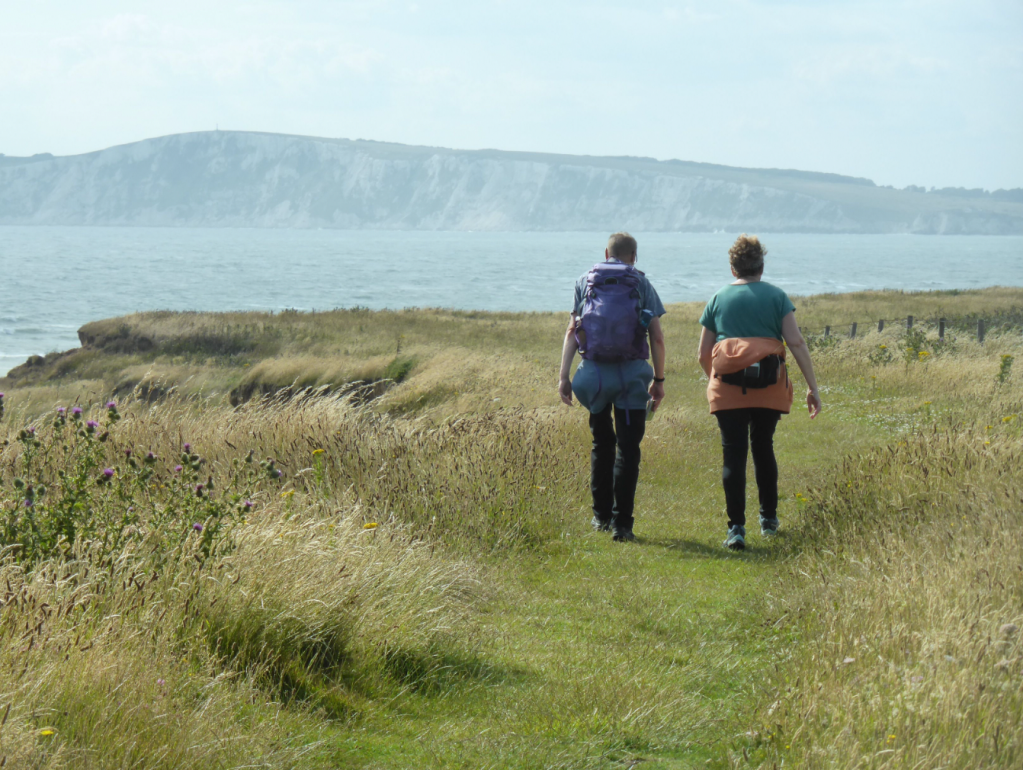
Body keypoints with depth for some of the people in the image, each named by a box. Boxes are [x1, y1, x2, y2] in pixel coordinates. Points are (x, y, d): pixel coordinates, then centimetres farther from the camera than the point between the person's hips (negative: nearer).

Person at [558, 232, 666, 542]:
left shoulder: (585, 282, 9)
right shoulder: (642, 284, 6)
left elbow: (572, 331, 2)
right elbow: (657, 336, 0)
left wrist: (564, 376, 1)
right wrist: (659, 380, 6)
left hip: (594, 372, 2)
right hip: (632, 375, -2)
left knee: (601, 444, 18)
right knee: (628, 449, 1)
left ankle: (601, 516, 22)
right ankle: (621, 523, -4)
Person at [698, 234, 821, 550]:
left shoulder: (718, 300, 9)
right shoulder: (776, 297, 6)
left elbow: (703, 354, 10)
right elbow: (797, 343, -3)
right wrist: (813, 387, -2)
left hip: (728, 388, -1)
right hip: (769, 388, 1)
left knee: (734, 455, -1)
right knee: (763, 448, 19)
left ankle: (736, 527, -11)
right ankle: (769, 518, 29)